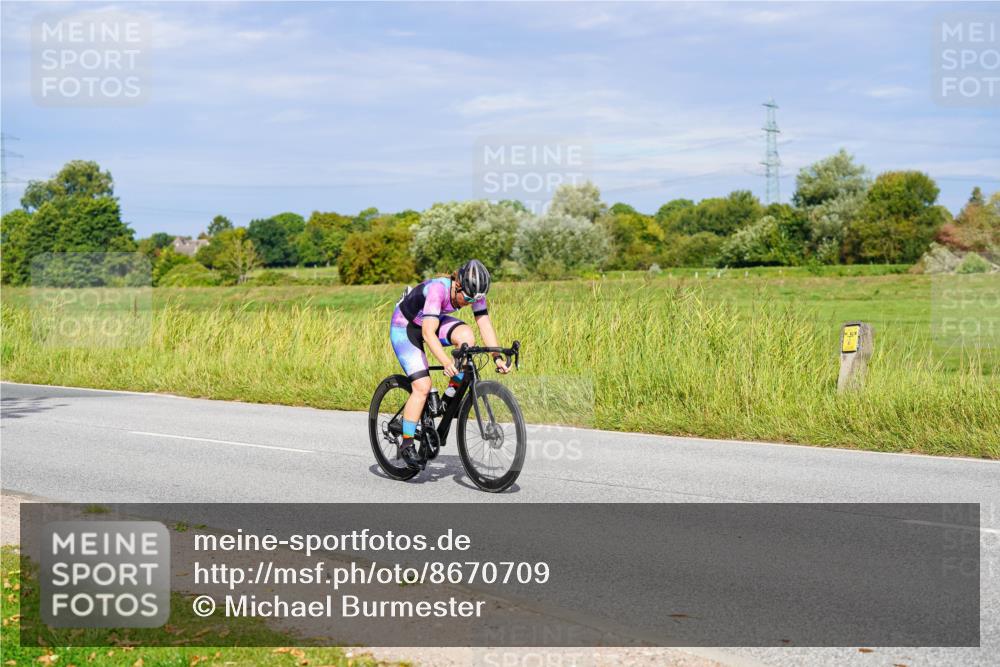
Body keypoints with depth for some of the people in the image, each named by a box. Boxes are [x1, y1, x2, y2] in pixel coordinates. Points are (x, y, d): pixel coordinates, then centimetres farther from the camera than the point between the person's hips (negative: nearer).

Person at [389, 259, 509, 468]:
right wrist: (446, 362, -54)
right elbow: (428, 334, -43)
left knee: (466, 335, -24)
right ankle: (407, 444, -5)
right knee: (422, 386, -18)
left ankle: (452, 394, -7)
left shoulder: (472, 291, -18)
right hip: (405, 327, -6)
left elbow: (485, 324, -17)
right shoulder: (438, 289, -36)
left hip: (433, 320, 6)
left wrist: (497, 357, -28)